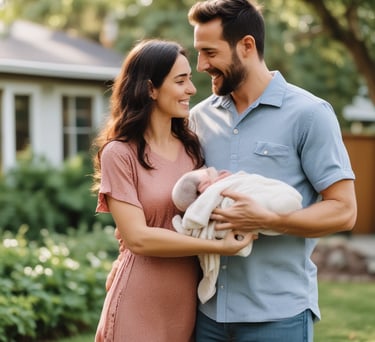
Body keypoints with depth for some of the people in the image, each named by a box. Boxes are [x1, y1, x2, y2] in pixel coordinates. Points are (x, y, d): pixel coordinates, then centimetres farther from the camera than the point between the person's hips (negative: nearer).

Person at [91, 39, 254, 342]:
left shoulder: (192, 147, 7)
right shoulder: (120, 153, -10)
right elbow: (138, 238, -17)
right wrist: (218, 246, -20)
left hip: (190, 304, 5)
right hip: (140, 308, -5)